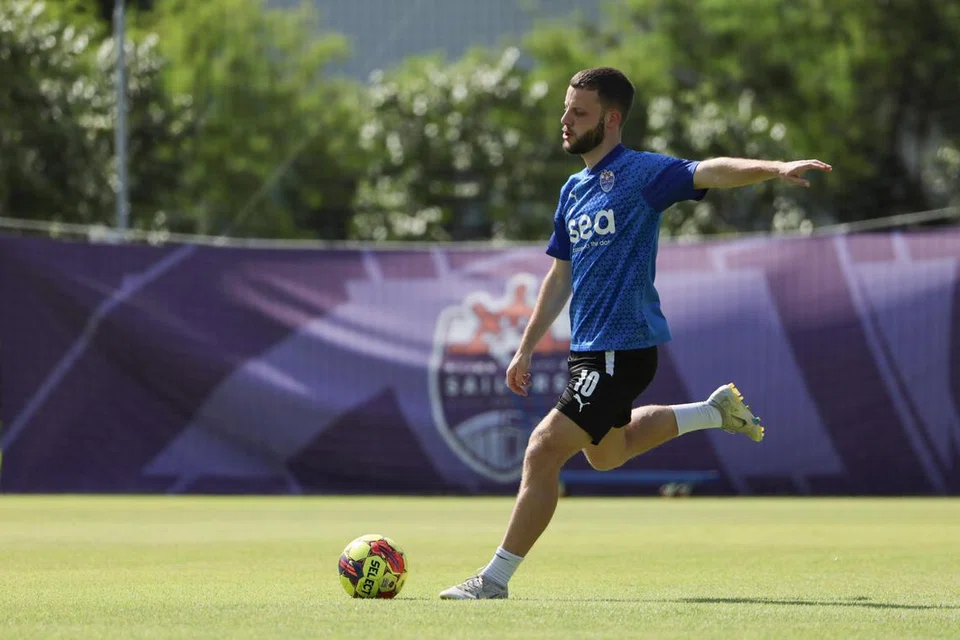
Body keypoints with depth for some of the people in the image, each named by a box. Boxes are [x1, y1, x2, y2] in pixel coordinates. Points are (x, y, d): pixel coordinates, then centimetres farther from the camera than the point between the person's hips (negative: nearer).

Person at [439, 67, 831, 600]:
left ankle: (496, 578, -5)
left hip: (623, 350, -9)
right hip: (587, 349, 9)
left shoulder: (642, 172, -10)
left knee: (543, 453, -12)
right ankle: (717, 412, 37)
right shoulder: (573, 191, 14)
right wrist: (526, 350, 22)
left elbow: (711, 172, -26)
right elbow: (560, 277, 22)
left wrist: (774, 169, -43)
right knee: (605, 454, 27)